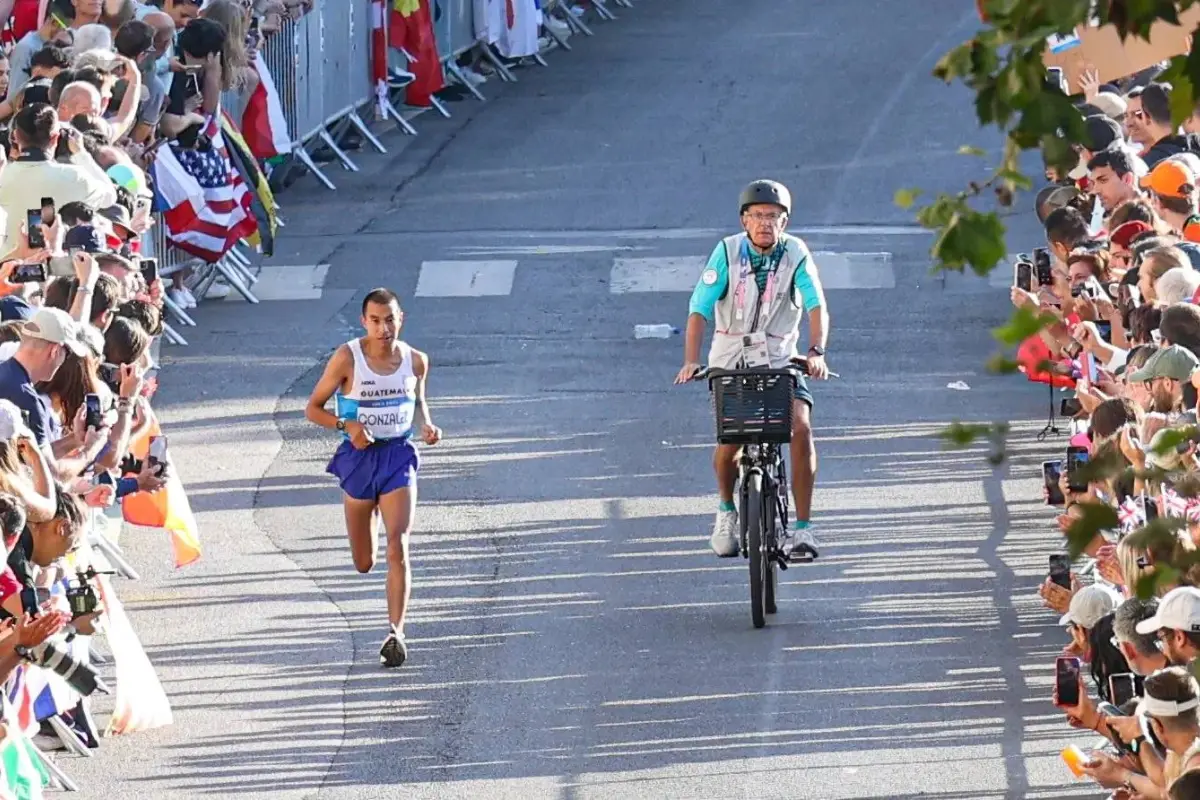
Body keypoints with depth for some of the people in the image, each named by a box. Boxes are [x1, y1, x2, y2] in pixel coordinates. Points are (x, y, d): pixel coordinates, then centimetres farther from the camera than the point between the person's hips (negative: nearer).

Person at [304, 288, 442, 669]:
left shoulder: (415, 361, -1)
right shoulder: (347, 358, -11)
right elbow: (313, 408, -4)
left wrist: (427, 425, -2)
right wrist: (346, 425, -22)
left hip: (399, 456, 0)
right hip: (359, 456, 0)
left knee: (397, 547, -16)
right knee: (363, 563, 10)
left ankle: (396, 633, -16)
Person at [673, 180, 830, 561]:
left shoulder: (796, 253, -8)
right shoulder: (728, 252, -10)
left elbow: (816, 305, -16)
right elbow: (699, 310, -14)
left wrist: (816, 351, -34)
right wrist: (691, 360, -27)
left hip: (780, 361, 0)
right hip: (730, 361, 0)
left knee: (801, 427, -20)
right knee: (729, 440, -12)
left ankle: (802, 528, -13)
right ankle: (727, 510, 21)